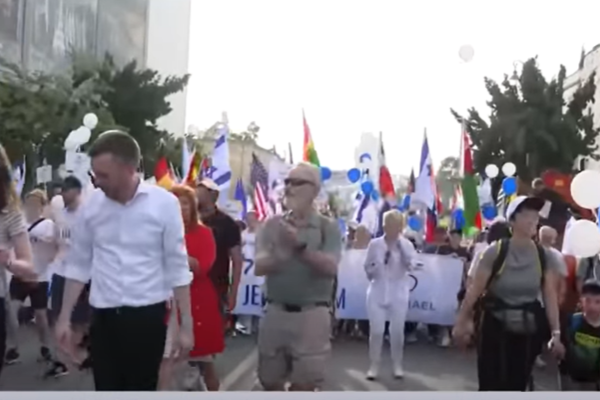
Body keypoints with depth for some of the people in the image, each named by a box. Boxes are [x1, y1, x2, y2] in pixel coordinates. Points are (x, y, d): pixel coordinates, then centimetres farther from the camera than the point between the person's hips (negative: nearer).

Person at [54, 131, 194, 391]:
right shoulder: (91, 204, -1)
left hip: (147, 316, -3)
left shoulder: (164, 203, -10)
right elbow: (78, 264, 7)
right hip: (103, 317, 3)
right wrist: (65, 318, 6)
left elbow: (177, 267, -6)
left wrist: (186, 325, -6)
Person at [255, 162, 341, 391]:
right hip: (275, 312, 3)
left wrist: (300, 246, -28)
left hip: (311, 314, -2)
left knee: (304, 384, 2)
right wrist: (280, 253, -27)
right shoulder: (272, 225, 3)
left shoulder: (328, 227, -2)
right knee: (270, 381, 14)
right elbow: (259, 267, -7)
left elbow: (330, 267, -16)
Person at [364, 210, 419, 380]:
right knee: (376, 330, -1)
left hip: (398, 293, 0)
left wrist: (400, 245, -20)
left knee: (397, 331, 6)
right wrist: (372, 270, -16)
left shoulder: (406, 245, -1)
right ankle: (374, 365, 12)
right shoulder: (374, 244, -1)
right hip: (377, 292, 0)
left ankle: (397, 365, 21)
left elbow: (411, 266, -16)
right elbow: (367, 267, 6)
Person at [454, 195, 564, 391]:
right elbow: (475, 289, -10)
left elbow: (551, 297, -4)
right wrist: (461, 322, -8)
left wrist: (556, 332, -10)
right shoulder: (495, 252, -13)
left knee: (516, 387, 11)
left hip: (529, 330, 3)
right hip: (496, 326, -3)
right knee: (491, 386, -2)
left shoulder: (545, 257, -3)